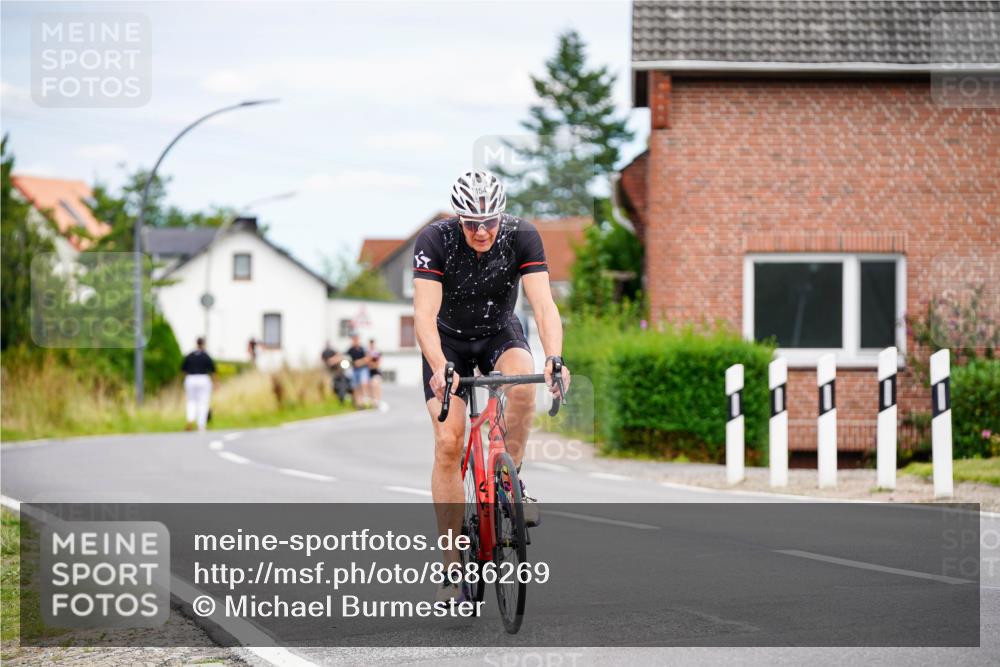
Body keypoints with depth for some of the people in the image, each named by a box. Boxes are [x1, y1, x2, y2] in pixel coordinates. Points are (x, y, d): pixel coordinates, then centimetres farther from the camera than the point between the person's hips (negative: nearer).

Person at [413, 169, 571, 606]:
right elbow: (425, 315, -35)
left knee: (522, 380, -35)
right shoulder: (435, 240, -27)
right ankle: (451, 564, -8)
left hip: (500, 333, 1)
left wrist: (554, 361, -48)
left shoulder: (521, 237, -24)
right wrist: (439, 369, -51)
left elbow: (543, 304, -31)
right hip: (448, 341, -1)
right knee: (448, 442, -14)